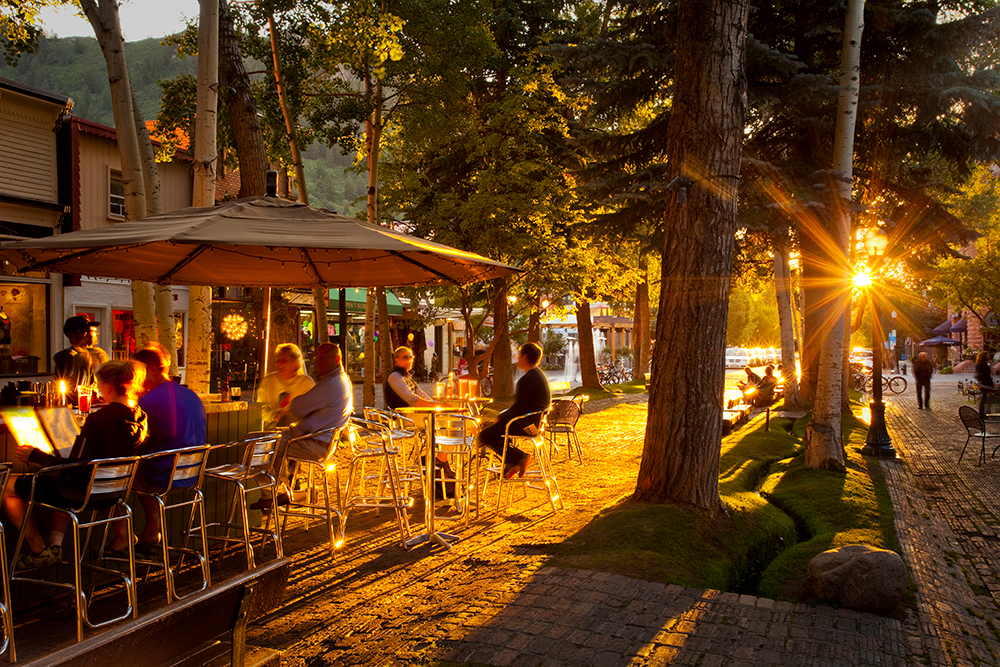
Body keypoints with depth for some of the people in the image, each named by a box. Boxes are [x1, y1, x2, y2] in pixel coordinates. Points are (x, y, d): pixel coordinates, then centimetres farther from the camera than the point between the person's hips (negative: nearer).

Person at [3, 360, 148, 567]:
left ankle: (39, 550, 22)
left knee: (9, 488, 14)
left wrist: (36, 456, -10)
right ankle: (56, 543, 25)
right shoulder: (142, 418, -6)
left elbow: (75, 467, -22)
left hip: (82, 494, -7)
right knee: (65, 483, 38)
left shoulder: (97, 419, -27)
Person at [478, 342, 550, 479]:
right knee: (490, 427, 22)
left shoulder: (528, 379, -21)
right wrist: (503, 416, 13)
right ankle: (512, 462, 17)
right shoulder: (539, 374, 12)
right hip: (536, 421, 10)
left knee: (484, 436, -8)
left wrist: (501, 417, -6)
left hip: (527, 424, -10)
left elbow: (519, 408, -22)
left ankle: (519, 457, -10)